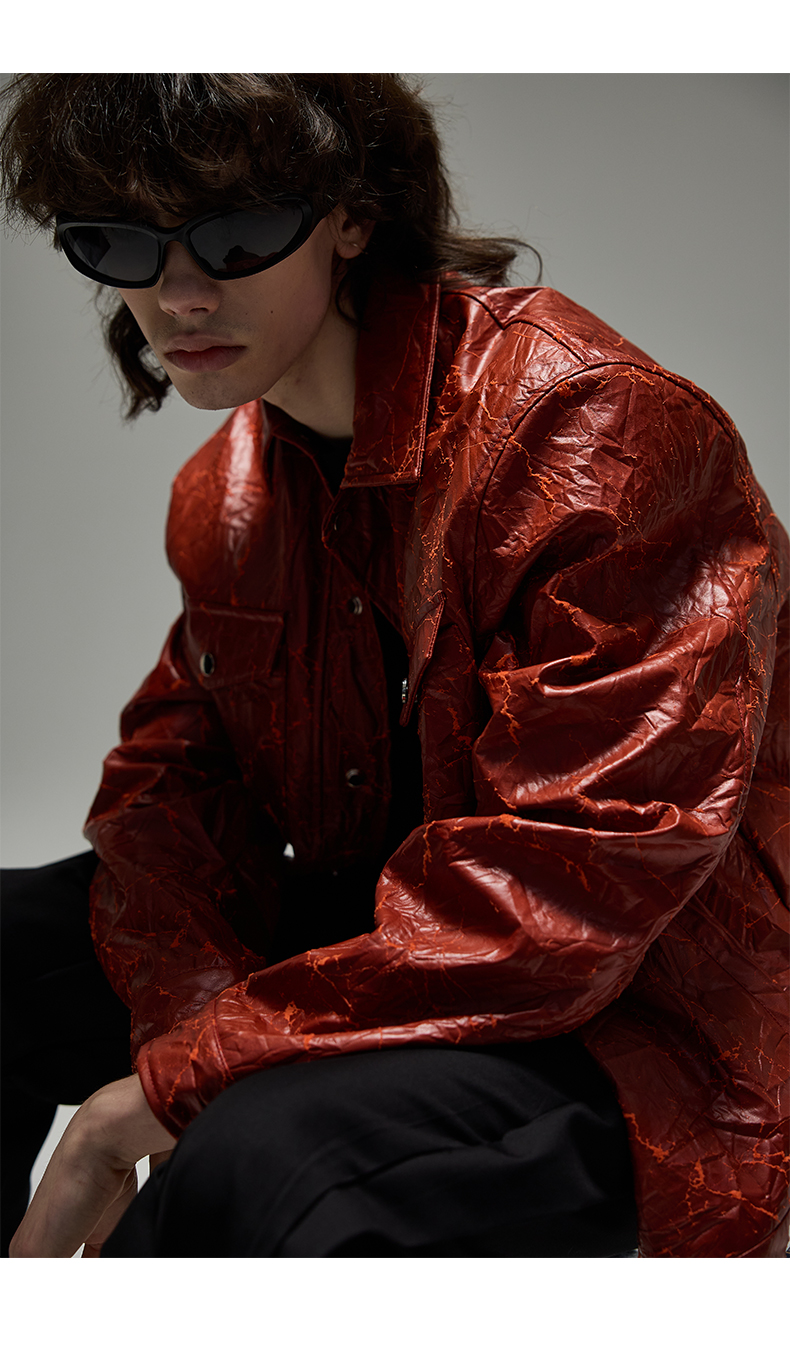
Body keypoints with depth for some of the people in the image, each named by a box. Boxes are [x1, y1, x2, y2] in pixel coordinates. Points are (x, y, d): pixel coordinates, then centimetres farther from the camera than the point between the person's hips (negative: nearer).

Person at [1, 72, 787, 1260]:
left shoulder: (598, 432, -22)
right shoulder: (229, 489, 7)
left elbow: (567, 890, -28)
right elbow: (172, 774, 7)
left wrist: (170, 1087, -27)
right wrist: (197, 1019, -18)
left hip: (639, 1032, -7)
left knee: (267, 1154, -36)